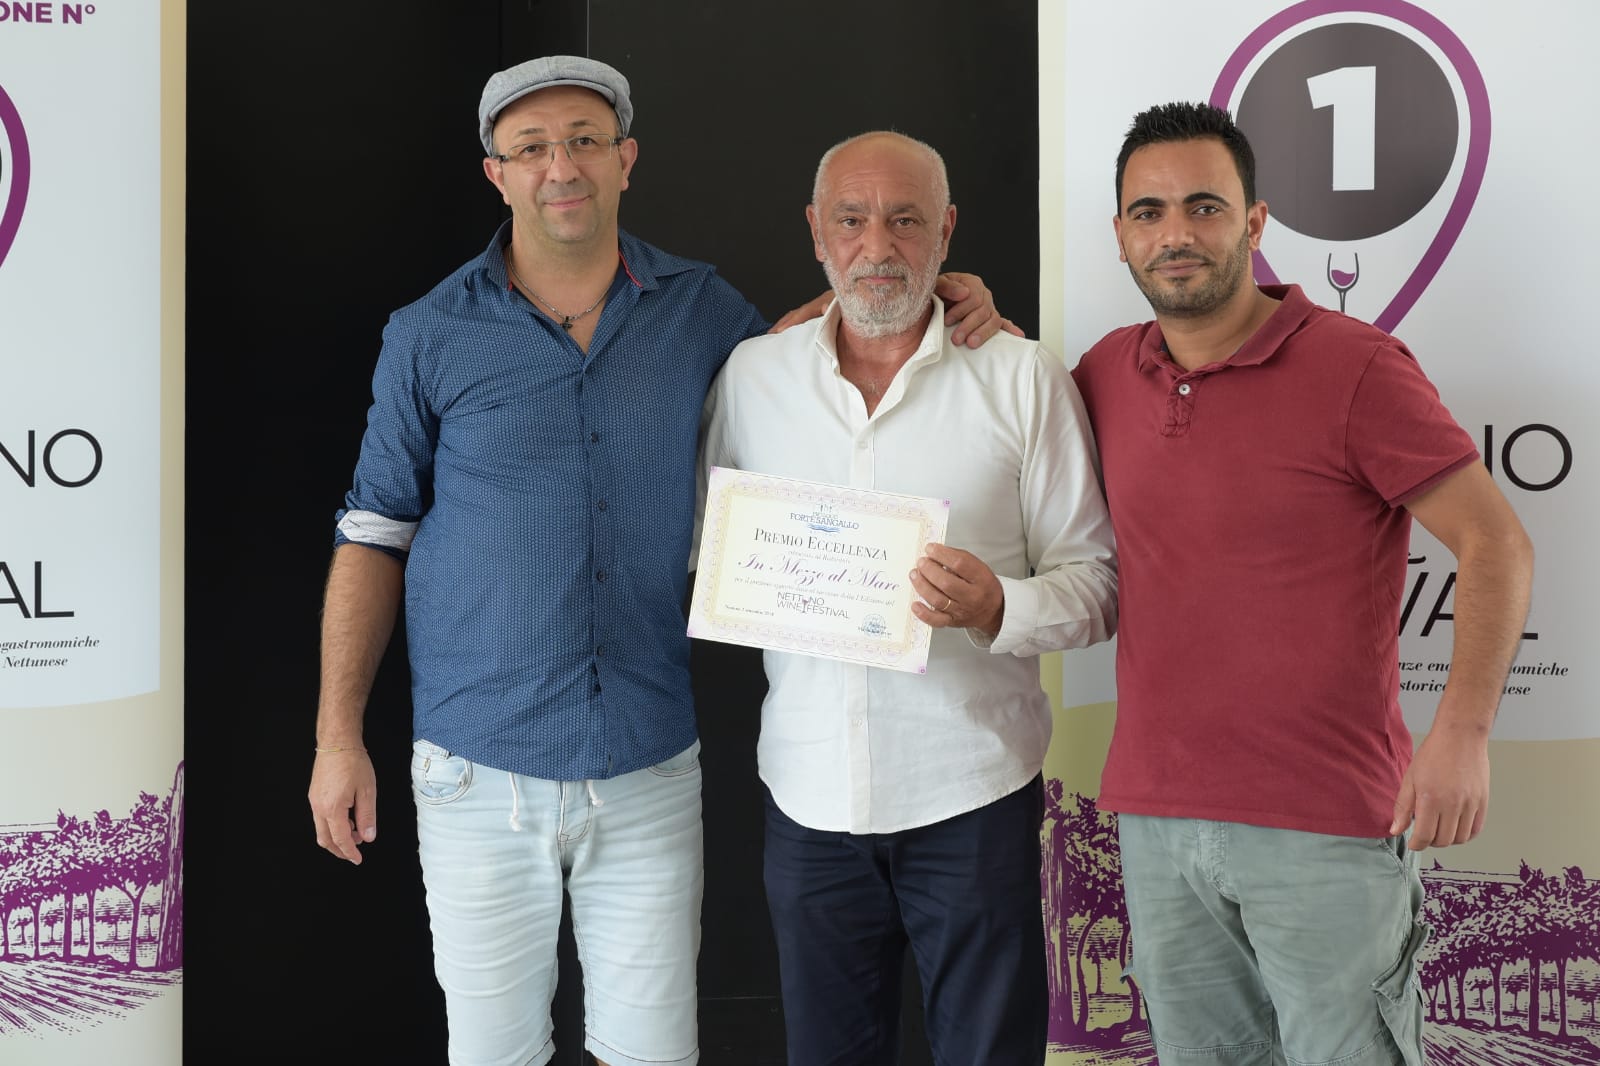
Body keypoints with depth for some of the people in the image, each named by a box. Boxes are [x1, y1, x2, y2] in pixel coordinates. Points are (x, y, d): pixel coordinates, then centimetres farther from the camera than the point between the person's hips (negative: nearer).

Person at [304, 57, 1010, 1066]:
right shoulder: (429, 338, -1)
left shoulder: (702, 309, 3)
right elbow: (375, 537, 3)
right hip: (480, 774, -1)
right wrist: (338, 735, -1)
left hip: (652, 773, 1)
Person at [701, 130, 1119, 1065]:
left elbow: (1094, 582, -3)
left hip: (973, 791, -2)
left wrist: (997, 608, -23)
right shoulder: (750, 375, 4)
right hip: (810, 797, 3)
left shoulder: (1023, 377, -4)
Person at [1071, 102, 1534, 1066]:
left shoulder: (1355, 366, -8)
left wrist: (1463, 733, -19)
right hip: (1156, 821, 5)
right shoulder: (1105, 374, 7)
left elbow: (1496, 543, -9)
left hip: (1326, 829, -5)